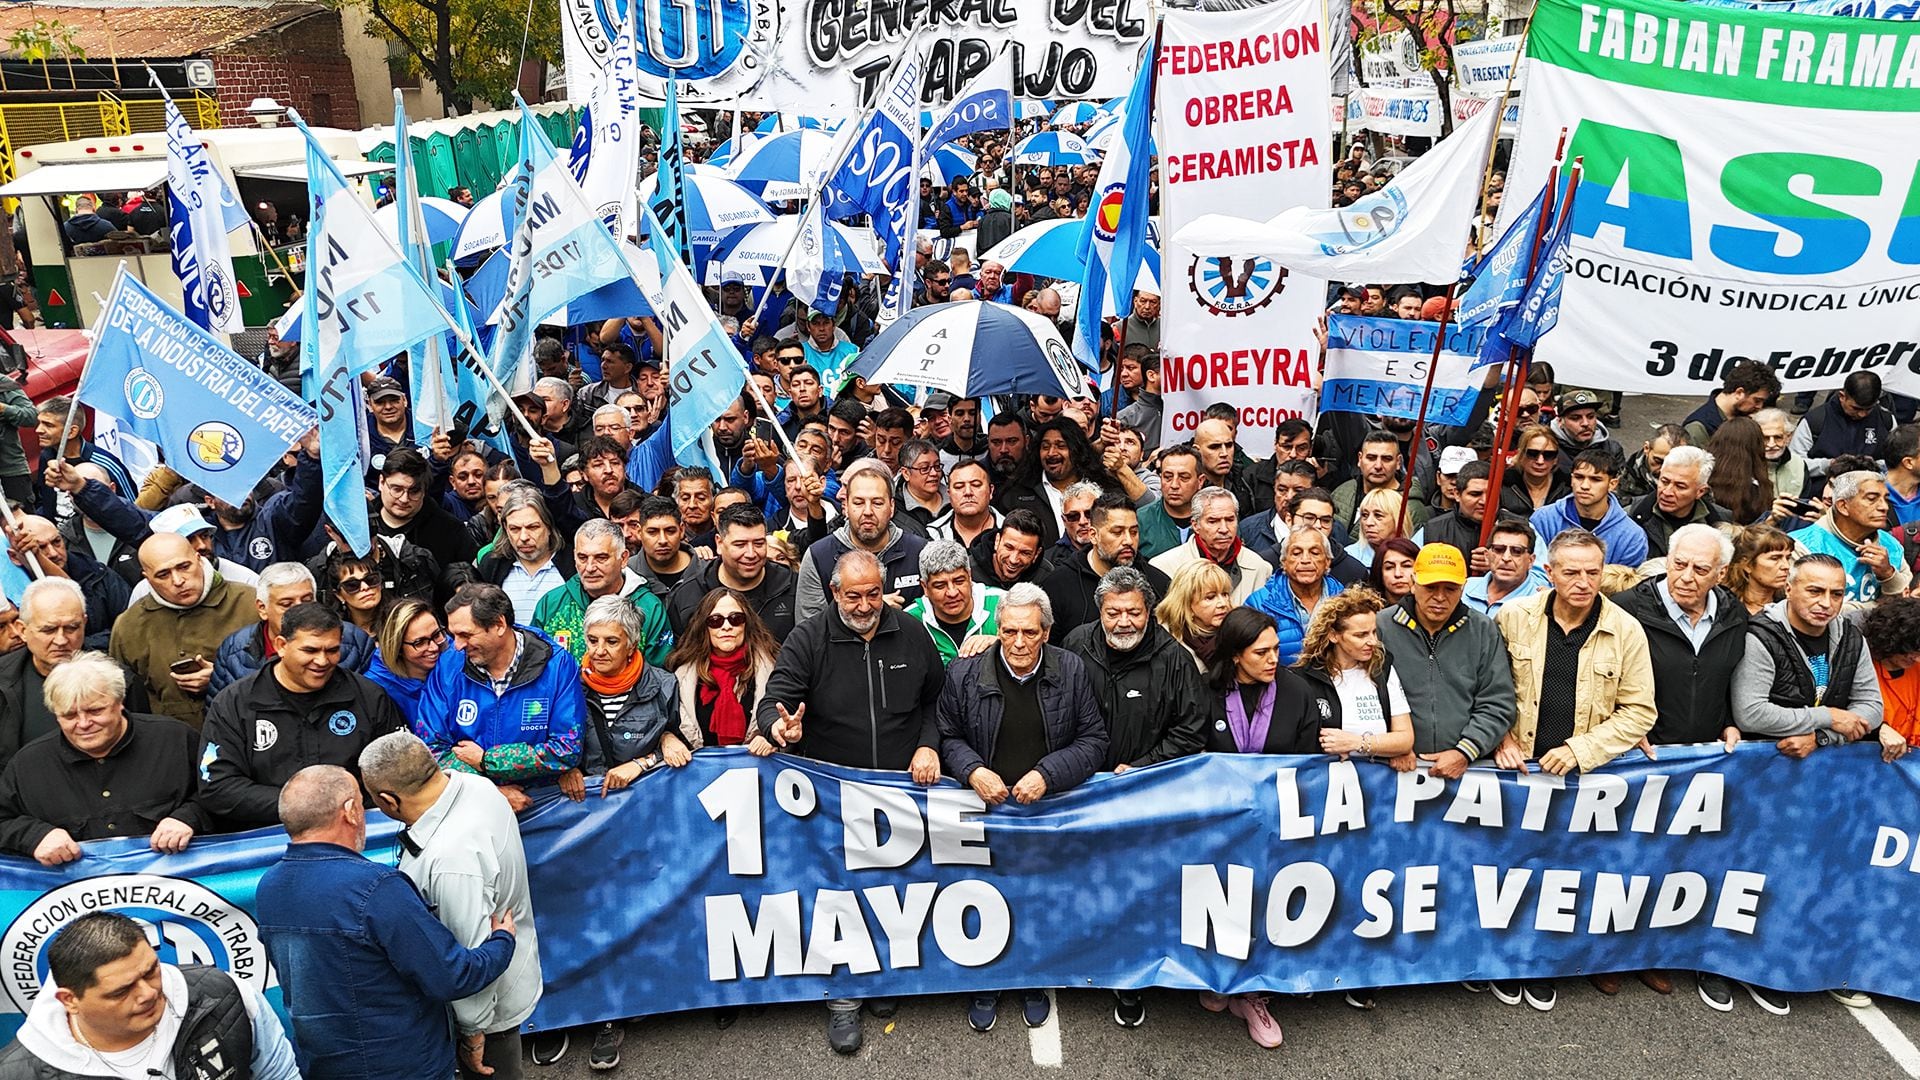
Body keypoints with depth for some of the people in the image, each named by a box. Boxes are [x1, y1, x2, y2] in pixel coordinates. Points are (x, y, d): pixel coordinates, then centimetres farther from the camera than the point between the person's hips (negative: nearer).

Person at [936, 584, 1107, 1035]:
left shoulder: (1071, 671, -4)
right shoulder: (965, 674, -4)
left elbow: (1094, 740, -2)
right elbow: (948, 737, 6)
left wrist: (1047, 774, -15)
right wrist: (973, 770, -13)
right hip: (985, 808, 0)